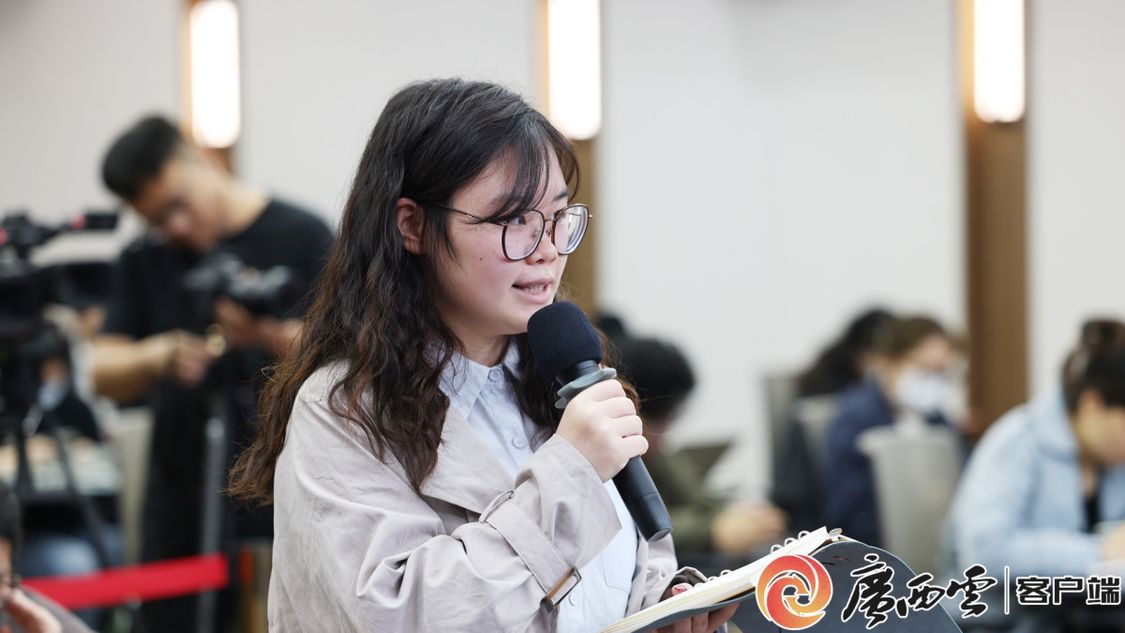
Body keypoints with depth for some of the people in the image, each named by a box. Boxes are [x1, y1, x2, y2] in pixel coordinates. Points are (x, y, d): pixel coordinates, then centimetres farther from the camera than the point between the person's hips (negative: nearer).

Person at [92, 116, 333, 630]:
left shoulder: (301, 238, -1)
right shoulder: (143, 263, 12)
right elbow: (105, 375, 6)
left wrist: (274, 337, -24)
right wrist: (158, 357, -15)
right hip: (181, 515, 4)